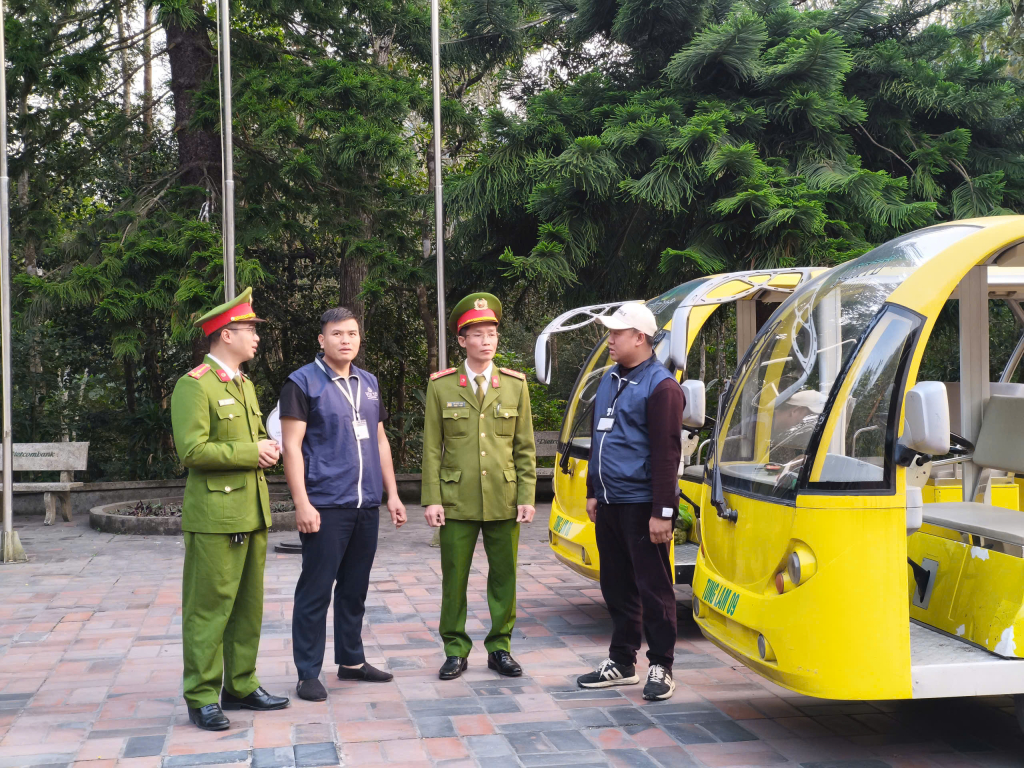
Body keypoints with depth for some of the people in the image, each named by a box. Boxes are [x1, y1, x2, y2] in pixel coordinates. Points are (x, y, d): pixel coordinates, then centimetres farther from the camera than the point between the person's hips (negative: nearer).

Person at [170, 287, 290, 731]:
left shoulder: (245, 385, 18)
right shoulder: (194, 386, -10)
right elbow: (192, 451, -19)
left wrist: (269, 449, 5)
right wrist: (250, 451, -16)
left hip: (252, 512, 9)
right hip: (215, 515, -9)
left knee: (248, 606, 13)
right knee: (208, 608, -2)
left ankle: (241, 686, 23)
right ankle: (202, 699, 6)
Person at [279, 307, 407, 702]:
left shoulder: (369, 383, 14)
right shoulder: (303, 382, -5)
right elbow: (292, 446, -10)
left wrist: (392, 493, 15)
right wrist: (302, 503, -16)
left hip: (366, 506, 6)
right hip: (325, 507, -6)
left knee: (355, 588, 14)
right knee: (315, 591, -1)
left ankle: (351, 660, 27)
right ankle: (308, 674, 7)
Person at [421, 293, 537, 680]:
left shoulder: (515, 385, 7)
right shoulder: (441, 386, 2)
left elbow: (525, 448, 7)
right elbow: (432, 448, 2)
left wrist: (527, 497, 0)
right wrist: (431, 499, -4)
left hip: (504, 501, 1)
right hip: (457, 502, -1)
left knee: (504, 577, 7)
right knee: (454, 578, 4)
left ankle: (500, 648, 21)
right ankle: (456, 651, 17)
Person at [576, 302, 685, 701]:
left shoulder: (660, 386, -12)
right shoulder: (610, 381, 16)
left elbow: (666, 454, -16)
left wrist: (662, 512, -19)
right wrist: (593, 492, 20)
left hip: (642, 506, -8)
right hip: (609, 505, 9)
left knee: (653, 588, 1)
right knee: (617, 588, 14)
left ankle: (660, 667, 10)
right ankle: (621, 663, 25)